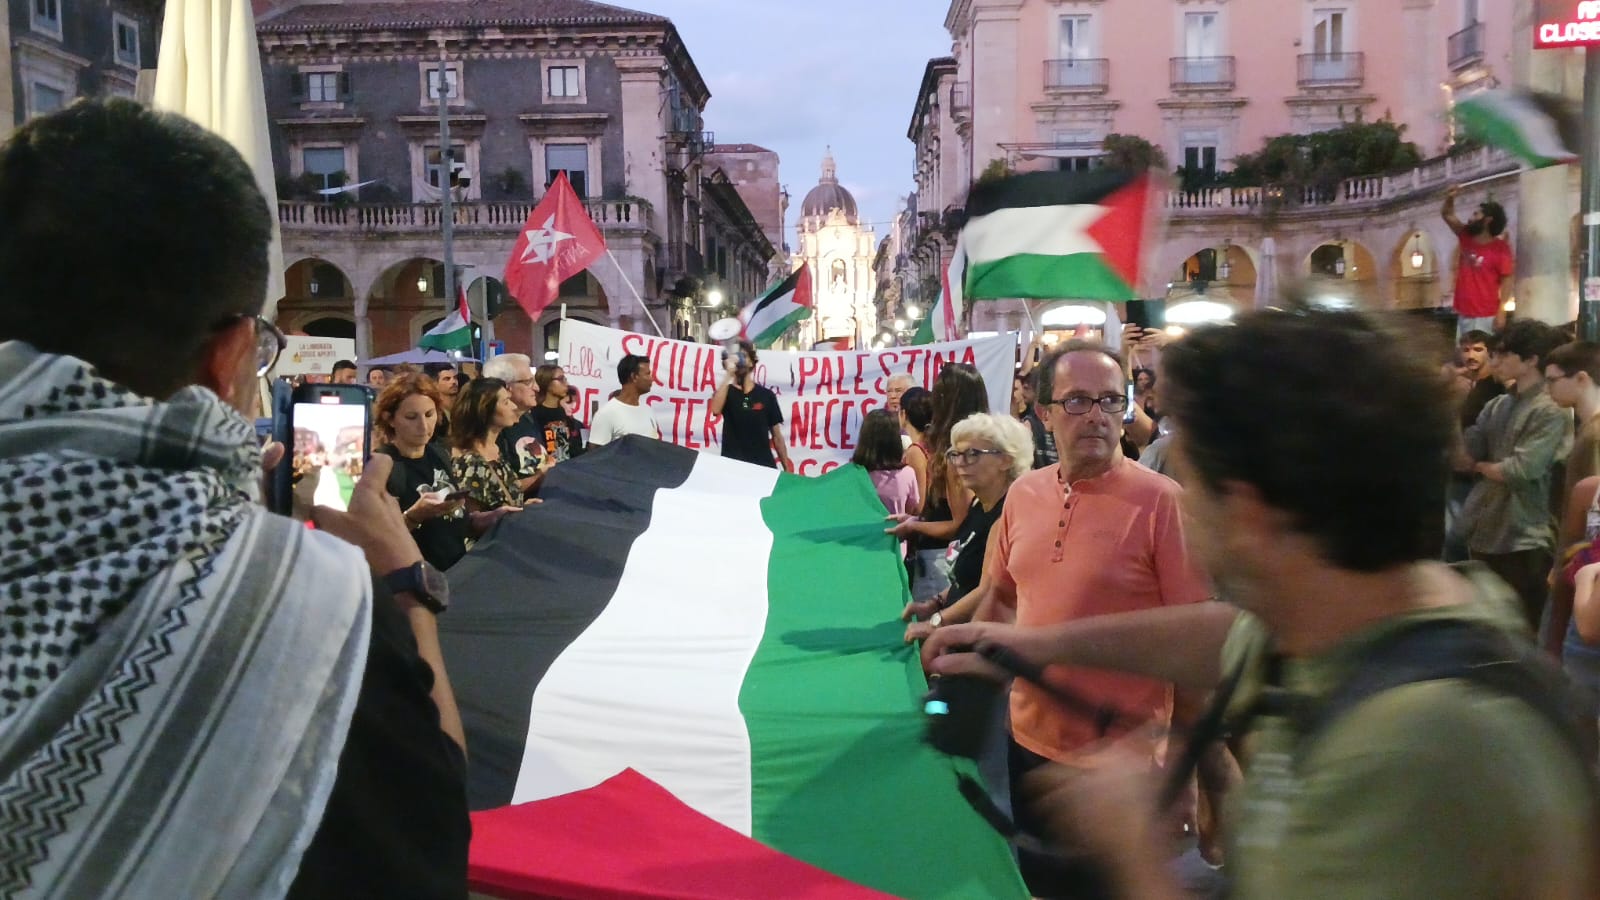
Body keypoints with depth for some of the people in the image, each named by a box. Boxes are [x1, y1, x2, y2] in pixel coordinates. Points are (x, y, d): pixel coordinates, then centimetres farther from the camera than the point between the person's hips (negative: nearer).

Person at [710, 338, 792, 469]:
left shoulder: (766, 395, 8)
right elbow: (715, 409, -19)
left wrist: (787, 469, 6)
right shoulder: (725, 391, 6)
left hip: (763, 465, 1)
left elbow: (777, 436, 10)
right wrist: (728, 375, -19)